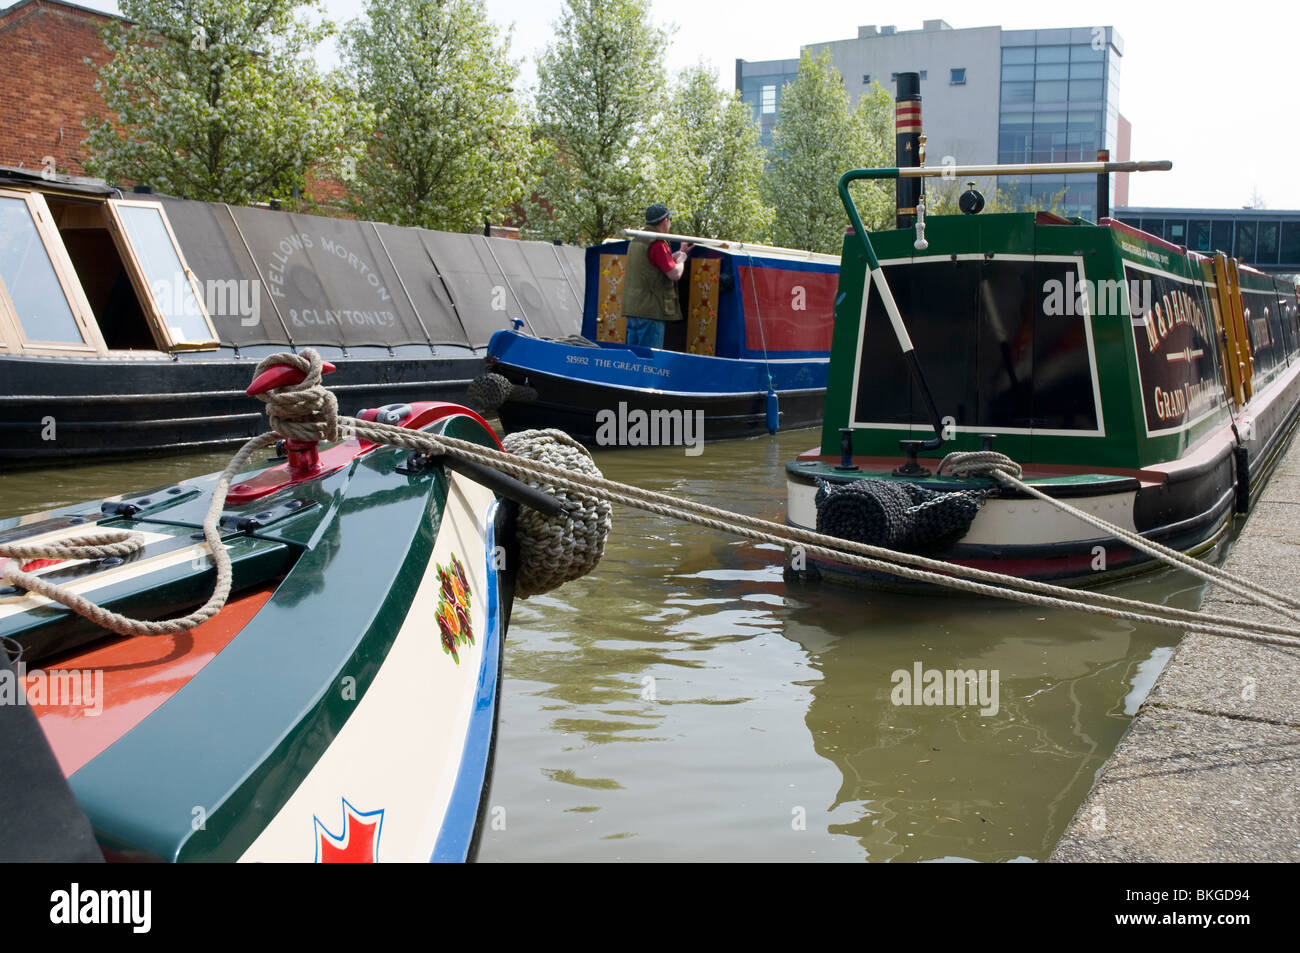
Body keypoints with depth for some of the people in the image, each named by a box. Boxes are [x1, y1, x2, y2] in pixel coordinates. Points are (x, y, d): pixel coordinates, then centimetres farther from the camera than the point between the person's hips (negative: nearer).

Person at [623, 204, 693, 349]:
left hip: (632, 309, 9)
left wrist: (679, 252, 29)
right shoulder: (658, 244, -14)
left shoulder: (635, 241, 15)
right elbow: (675, 274, -16)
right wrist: (681, 258, 3)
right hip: (651, 310, -9)